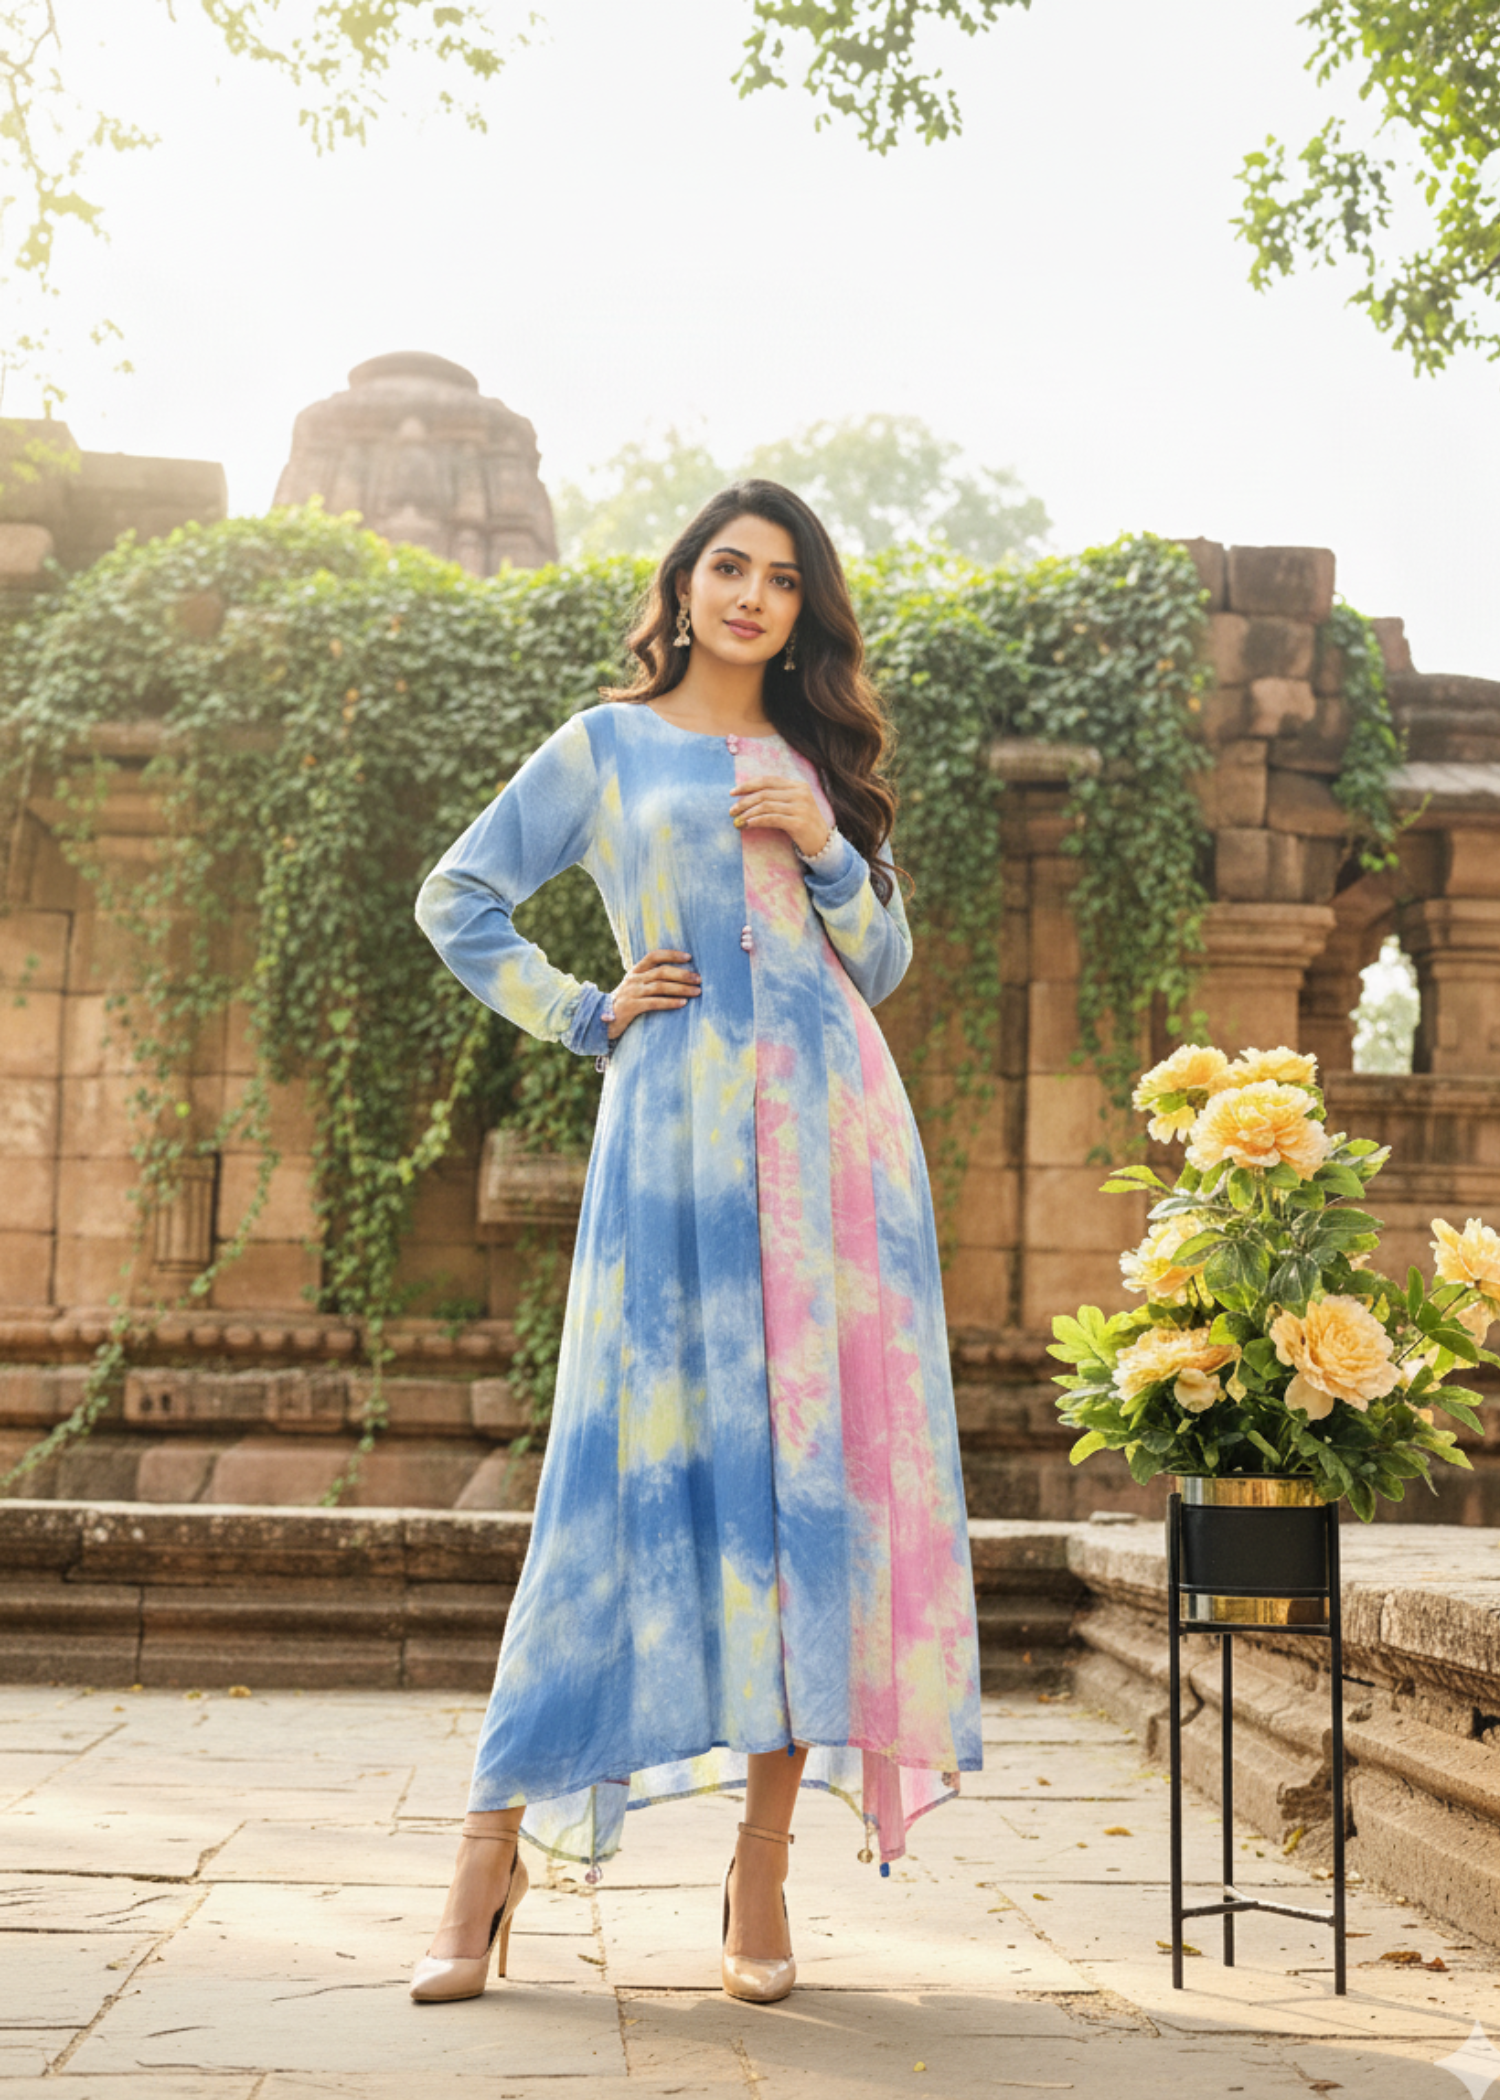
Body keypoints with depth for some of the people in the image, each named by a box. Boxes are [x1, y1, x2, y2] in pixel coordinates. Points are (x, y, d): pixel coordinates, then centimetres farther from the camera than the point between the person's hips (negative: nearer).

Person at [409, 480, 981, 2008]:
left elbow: (883, 968, 16)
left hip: (837, 1132, 3)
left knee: (818, 1465, -3)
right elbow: (458, 897, 13)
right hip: (681, 1122, -3)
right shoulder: (608, 746, 12)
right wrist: (583, 1016, 4)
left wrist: (829, 852, 0)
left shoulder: (818, 763, 20)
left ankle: (762, 1867, 3)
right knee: (647, 1460, -9)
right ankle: (499, 1837, 1)